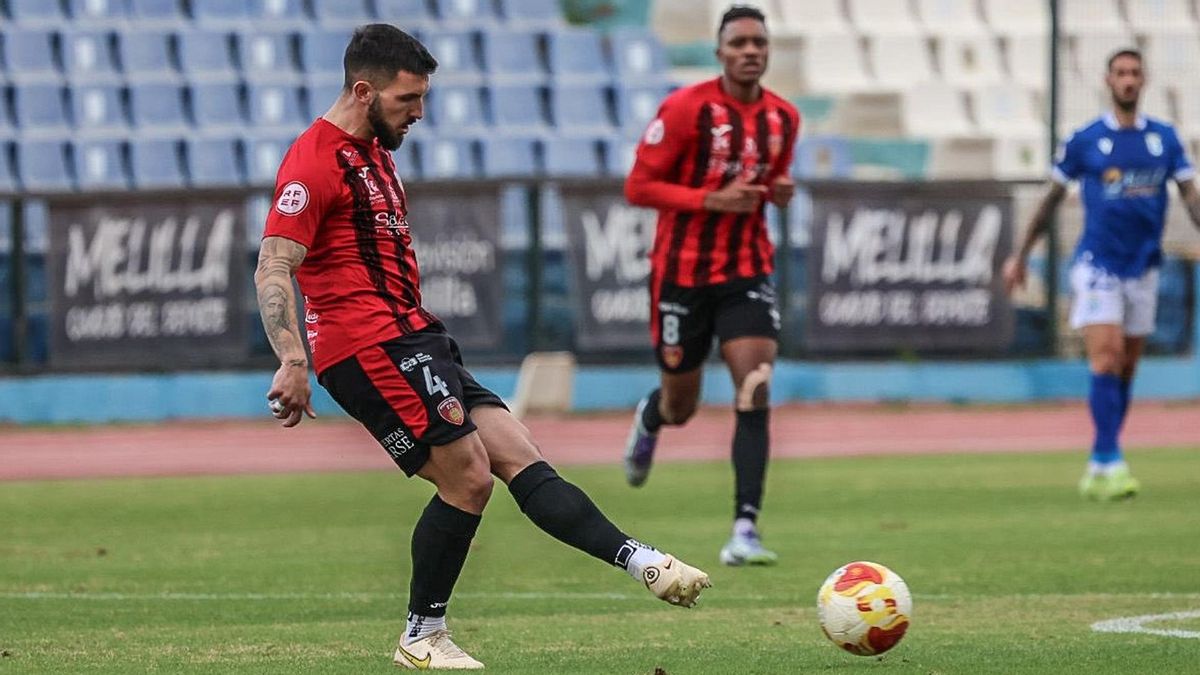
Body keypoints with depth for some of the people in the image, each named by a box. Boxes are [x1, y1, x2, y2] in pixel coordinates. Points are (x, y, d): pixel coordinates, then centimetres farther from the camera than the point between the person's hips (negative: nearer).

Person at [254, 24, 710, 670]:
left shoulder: (374, 151, 20)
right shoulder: (315, 161, -12)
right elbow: (272, 270, -18)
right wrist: (291, 363, -26)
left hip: (412, 339, 10)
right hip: (369, 347, -10)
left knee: (519, 457, 1)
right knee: (468, 476, -12)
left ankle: (641, 561, -5)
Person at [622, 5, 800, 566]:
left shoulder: (783, 118, 3)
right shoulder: (686, 108, -13)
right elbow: (638, 186, -12)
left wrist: (779, 190, -3)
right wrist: (713, 199, -22)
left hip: (747, 271, 3)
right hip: (682, 272, -3)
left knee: (754, 391, -17)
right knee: (680, 406, 11)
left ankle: (745, 528, -19)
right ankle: (649, 418, 52)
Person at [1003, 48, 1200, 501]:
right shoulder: (1085, 141, -2)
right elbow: (1052, 199, 7)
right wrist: (1020, 256, 9)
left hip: (1143, 269, 4)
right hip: (1097, 267, -4)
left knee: (1126, 370, 7)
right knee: (1106, 360, -17)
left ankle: (1099, 468, 15)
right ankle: (1110, 462, -20)